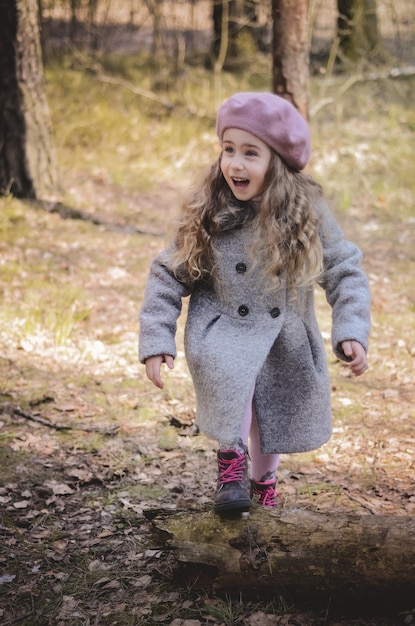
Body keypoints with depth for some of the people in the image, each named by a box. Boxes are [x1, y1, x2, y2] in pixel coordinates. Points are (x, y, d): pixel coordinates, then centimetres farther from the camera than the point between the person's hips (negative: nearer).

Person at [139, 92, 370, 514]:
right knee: (228, 367, -35)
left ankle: (263, 478, 48)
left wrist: (351, 334, -19)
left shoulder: (305, 214, -13)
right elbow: (168, 275, -6)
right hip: (224, 329, -2)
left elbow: (344, 273, -7)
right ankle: (232, 455, -15)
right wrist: (156, 341, -14)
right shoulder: (205, 215, -12)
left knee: (274, 416, 16)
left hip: (285, 341, 2)